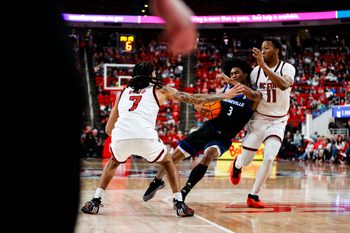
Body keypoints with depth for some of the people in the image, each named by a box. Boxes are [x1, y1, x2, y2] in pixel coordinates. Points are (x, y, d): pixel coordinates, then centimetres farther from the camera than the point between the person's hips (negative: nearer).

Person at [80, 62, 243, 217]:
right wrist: (223, 96, 31)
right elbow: (194, 99, 23)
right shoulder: (160, 90, 22)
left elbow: (108, 129, 31)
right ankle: (179, 204, 15)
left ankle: (95, 202, 25)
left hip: (121, 136, 2)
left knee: (113, 162, 35)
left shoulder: (124, 92, 30)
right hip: (145, 137, -2)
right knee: (168, 163, 27)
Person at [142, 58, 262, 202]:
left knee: (208, 155, -36)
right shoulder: (226, 88, 10)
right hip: (207, 129, 4)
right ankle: (157, 182, 33)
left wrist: (230, 81, -32)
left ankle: (184, 192, -33)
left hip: (223, 137, -4)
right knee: (175, 156, 5)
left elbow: (253, 96, -28)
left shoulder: (254, 95, -3)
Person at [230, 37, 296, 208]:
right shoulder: (256, 70, -1)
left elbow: (283, 85, -34)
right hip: (258, 119, 2)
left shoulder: (287, 68, -11)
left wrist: (263, 65, -38)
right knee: (245, 160, 5)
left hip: (277, 121, -2)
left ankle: (253, 196, -3)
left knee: (269, 158, -20)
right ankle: (237, 165, 44)